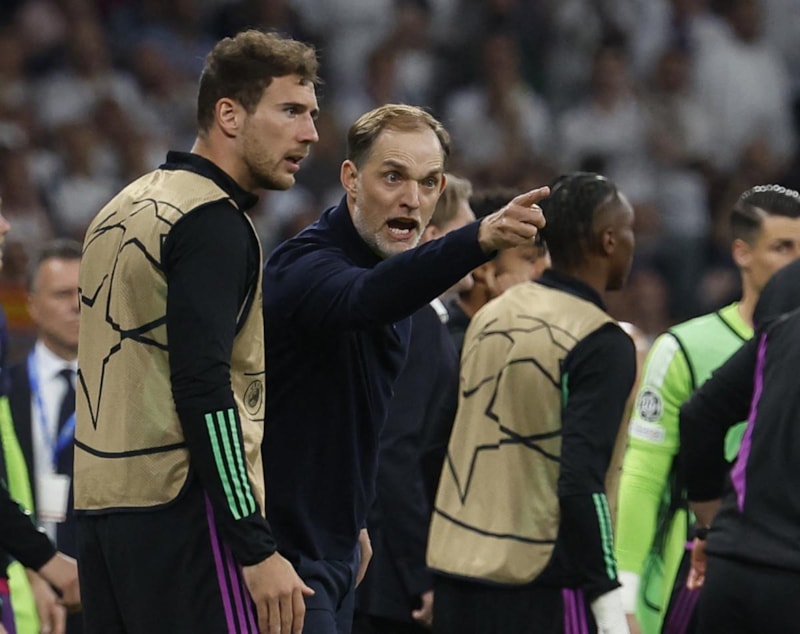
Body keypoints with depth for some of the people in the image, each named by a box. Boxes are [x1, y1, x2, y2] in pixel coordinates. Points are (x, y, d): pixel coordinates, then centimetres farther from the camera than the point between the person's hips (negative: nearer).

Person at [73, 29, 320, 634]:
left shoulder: (125, 207, 18)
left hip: (98, 508, 9)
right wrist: (257, 549, -19)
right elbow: (204, 390, -19)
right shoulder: (214, 222, -10)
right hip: (182, 512, -9)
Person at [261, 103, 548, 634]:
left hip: (334, 549, 10)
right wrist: (481, 239, -61)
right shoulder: (307, 267, -21)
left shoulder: (391, 265, 10)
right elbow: (366, 299, -45)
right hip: (282, 551, -10)